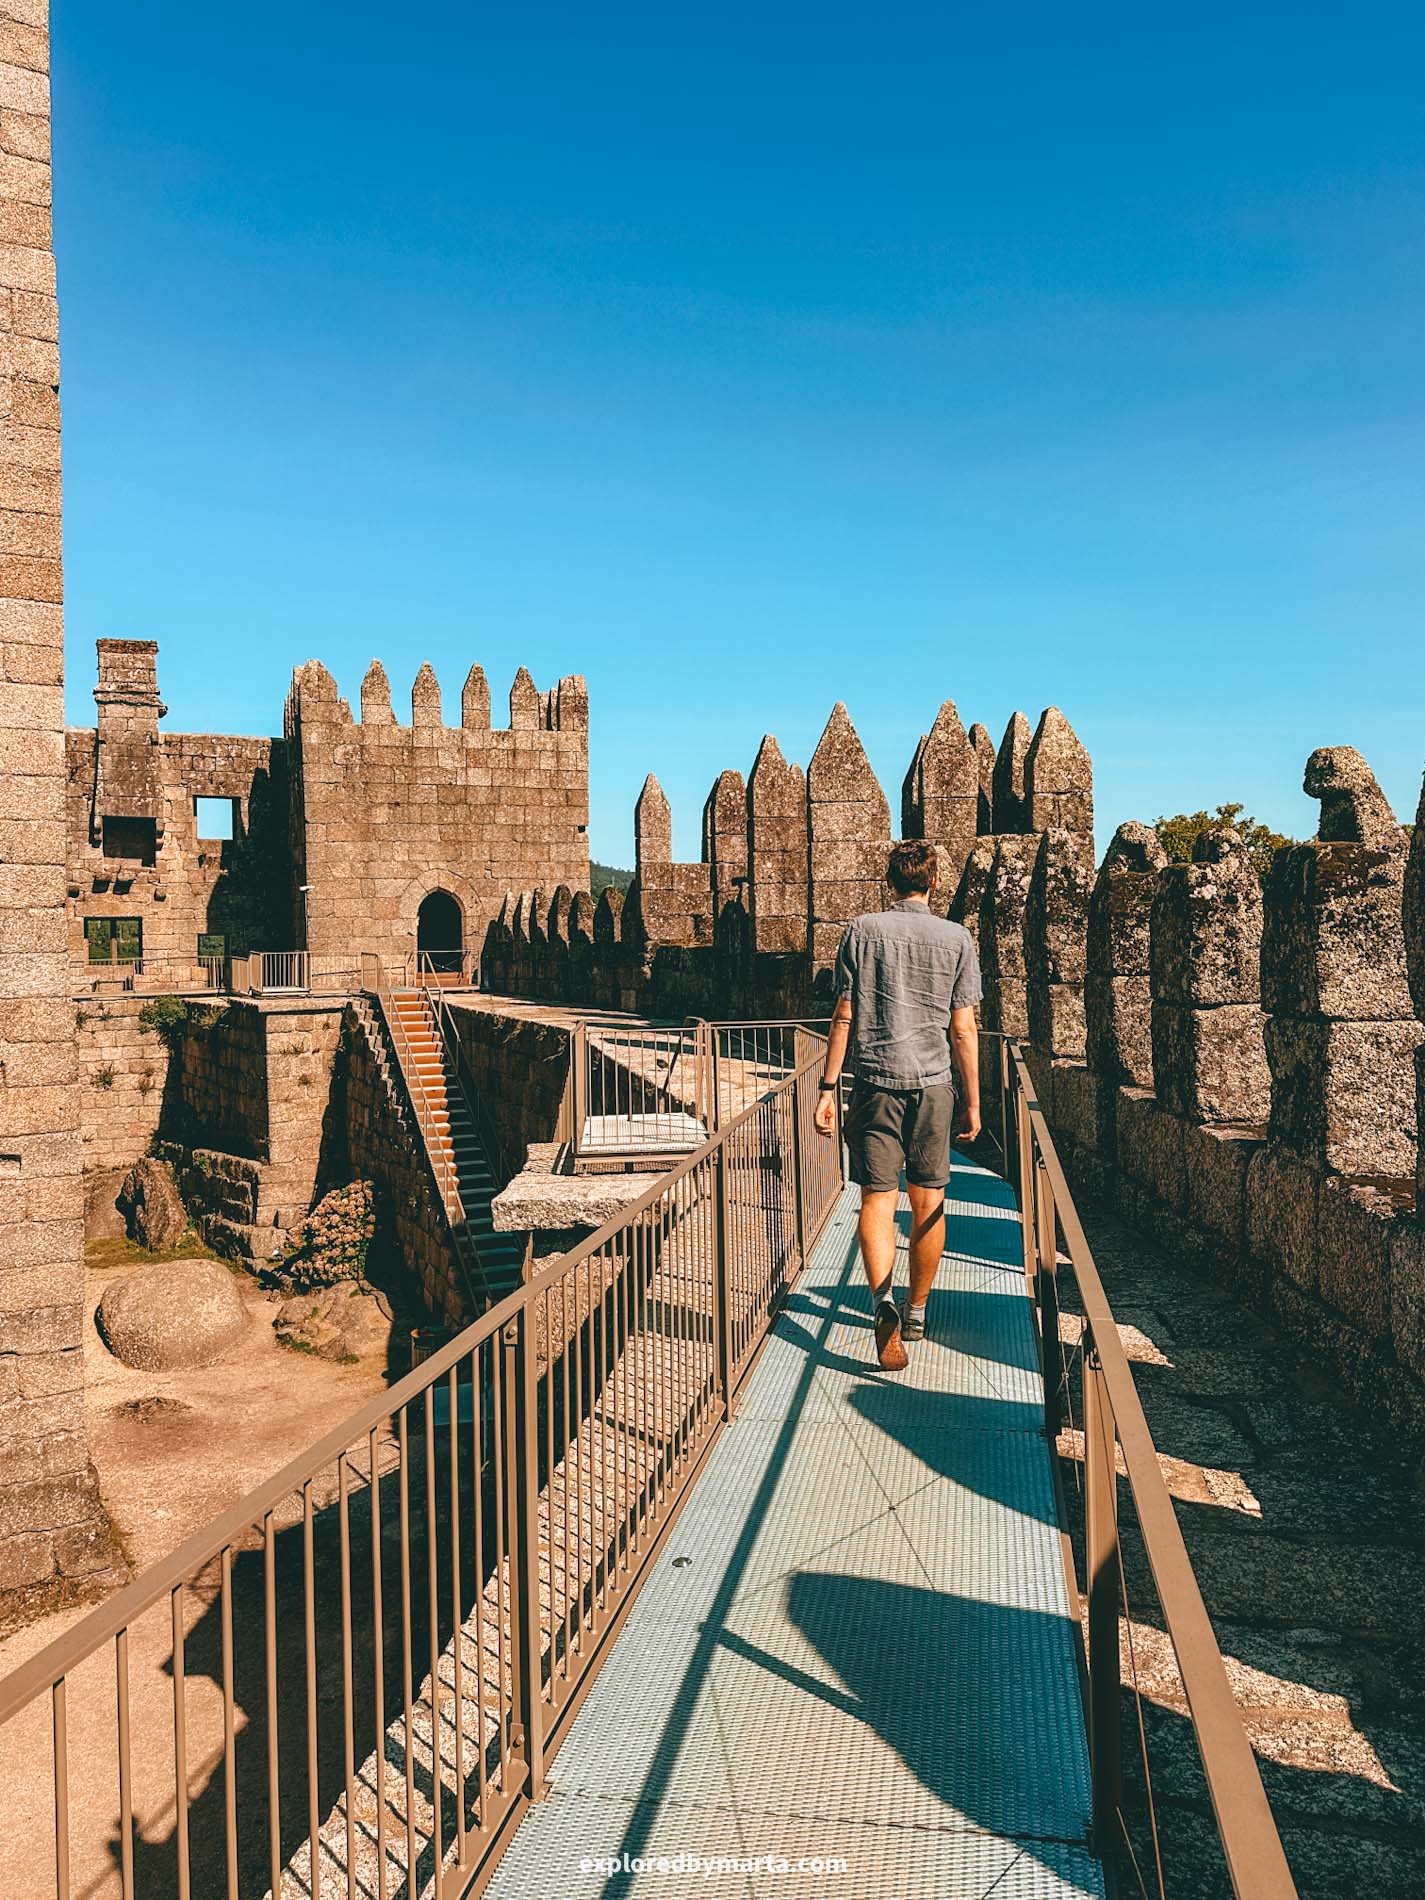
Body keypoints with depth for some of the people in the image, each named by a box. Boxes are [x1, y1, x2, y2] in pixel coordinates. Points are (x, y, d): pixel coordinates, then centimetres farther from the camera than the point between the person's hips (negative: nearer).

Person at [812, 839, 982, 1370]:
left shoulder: (862, 930, 0)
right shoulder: (956, 938, 1)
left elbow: (844, 1017, -3)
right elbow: (963, 1031, 0)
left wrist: (827, 1088, 2)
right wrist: (972, 1102, 8)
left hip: (875, 1081, -1)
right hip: (932, 1085, 1)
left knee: (876, 1199, 2)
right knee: (928, 1202, 13)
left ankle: (882, 1299, -21)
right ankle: (916, 1312, 25)